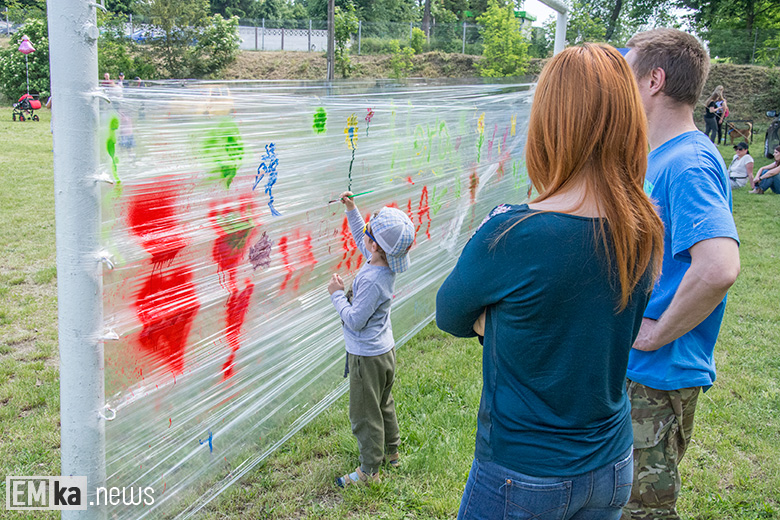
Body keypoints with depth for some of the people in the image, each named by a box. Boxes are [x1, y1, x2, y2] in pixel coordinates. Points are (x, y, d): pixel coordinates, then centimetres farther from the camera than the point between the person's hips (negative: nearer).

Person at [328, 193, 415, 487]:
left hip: (367, 357, -9)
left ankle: (369, 471, 19)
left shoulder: (371, 280, -31)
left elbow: (354, 320, -25)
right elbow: (361, 242, 16)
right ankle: (391, 452, 42)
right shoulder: (388, 263, -4)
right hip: (385, 350, 9)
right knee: (383, 405, 25)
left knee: (364, 415, 6)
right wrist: (351, 210, 14)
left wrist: (337, 295, -14)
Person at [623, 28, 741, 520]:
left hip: (659, 376, -9)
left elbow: (719, 268, -38)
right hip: (627, 365, 9)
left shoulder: (689, 163, -23)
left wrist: (657, 334, -25)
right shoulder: (658, 156, 8)